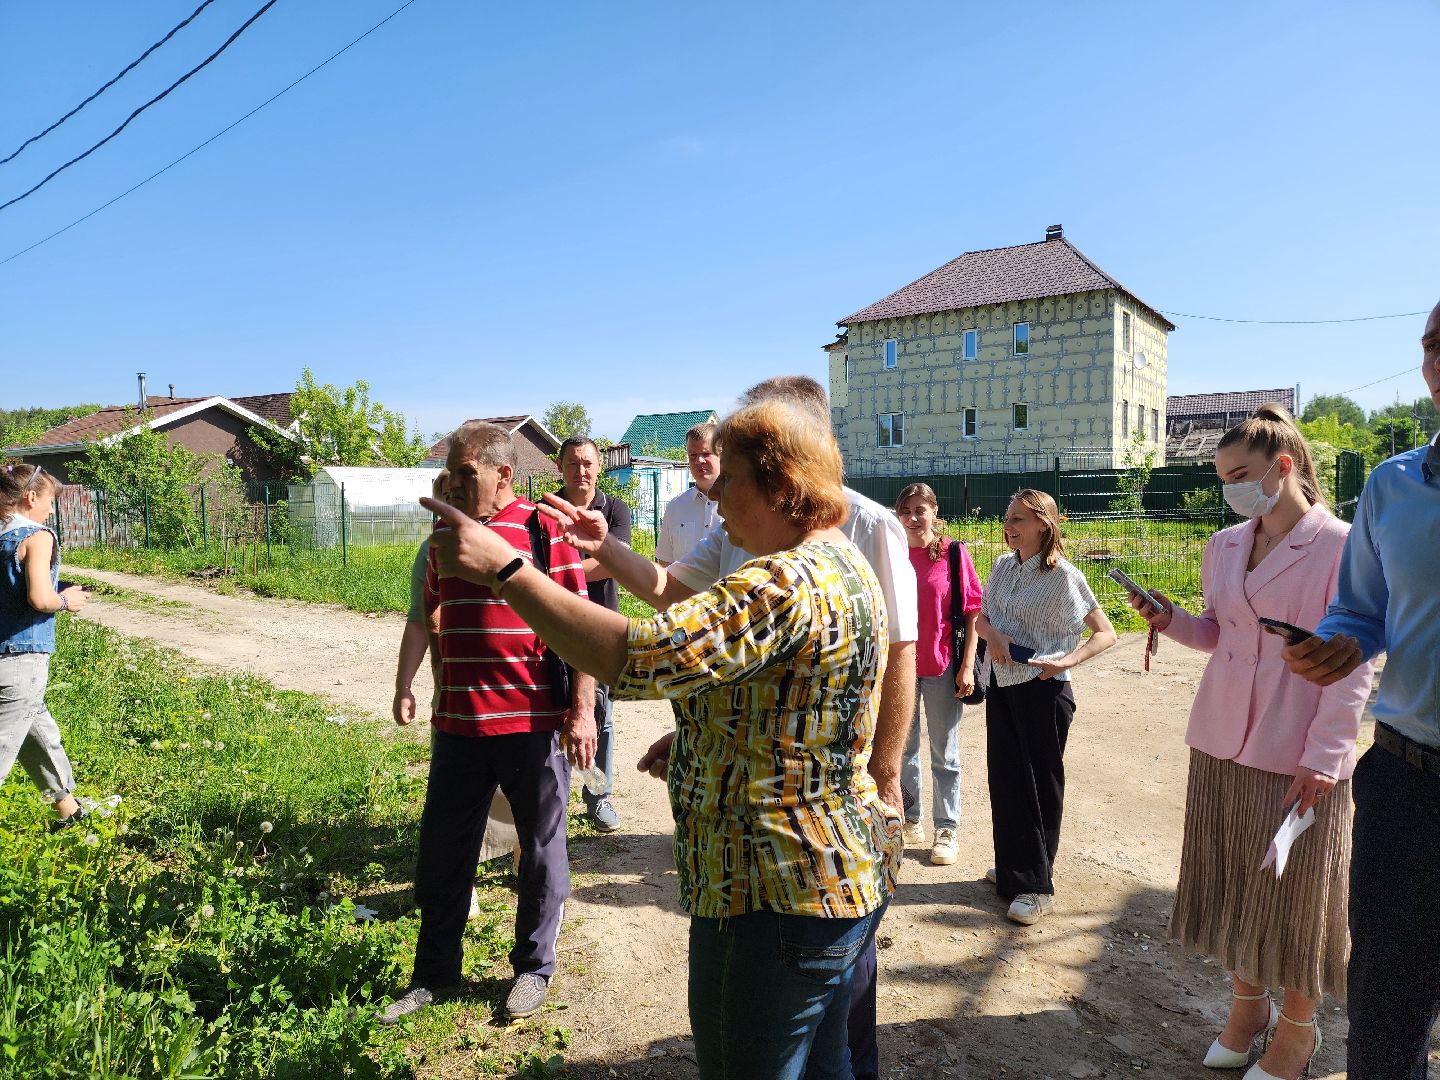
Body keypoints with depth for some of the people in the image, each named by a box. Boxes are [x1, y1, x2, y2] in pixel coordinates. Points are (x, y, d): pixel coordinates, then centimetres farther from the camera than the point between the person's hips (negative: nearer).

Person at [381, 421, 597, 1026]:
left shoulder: (542, 528, -8)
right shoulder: (443, 534, 9)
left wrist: (582, 710, -14)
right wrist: (436, 697, 22)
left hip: (532, 722, -5)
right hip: (458, 722, 5)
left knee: (541, 850, 10)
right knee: (441, 851, 14)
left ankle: (534, 967, 30)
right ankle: (434, 972, 32)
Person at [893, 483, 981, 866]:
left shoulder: (953, 554, -7)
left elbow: (973, 613, -5)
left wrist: (967, 666, -9)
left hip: (942, 668, -3)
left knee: (944, 754, 9)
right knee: (903, 749, 16)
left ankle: (946, 829, 22)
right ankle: (909, 819, 33)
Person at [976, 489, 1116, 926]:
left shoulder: (1063, 576, -12)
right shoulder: (1004, 566, 5)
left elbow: (1105, 633, -9)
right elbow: (981, 617, 12)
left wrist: (1067, 661, -24)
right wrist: (991, 634, -11)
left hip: (1043, 689, -6)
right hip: (1001, 685, 6)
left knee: (1040, 783, 5)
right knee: (1004, 777, 12)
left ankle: (1036, 886, 17)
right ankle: (1012, 868, 29)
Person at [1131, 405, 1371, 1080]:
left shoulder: (1342, 547, -10)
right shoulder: (1223, 545, 7)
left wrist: (1323, 756, -15)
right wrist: (1172, 622, -3)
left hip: (1299, 756, -5)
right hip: (1220, 744, 5)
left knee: (1293, 893, 9)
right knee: (1233, 881, 16)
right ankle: (1247, 1003, 36)